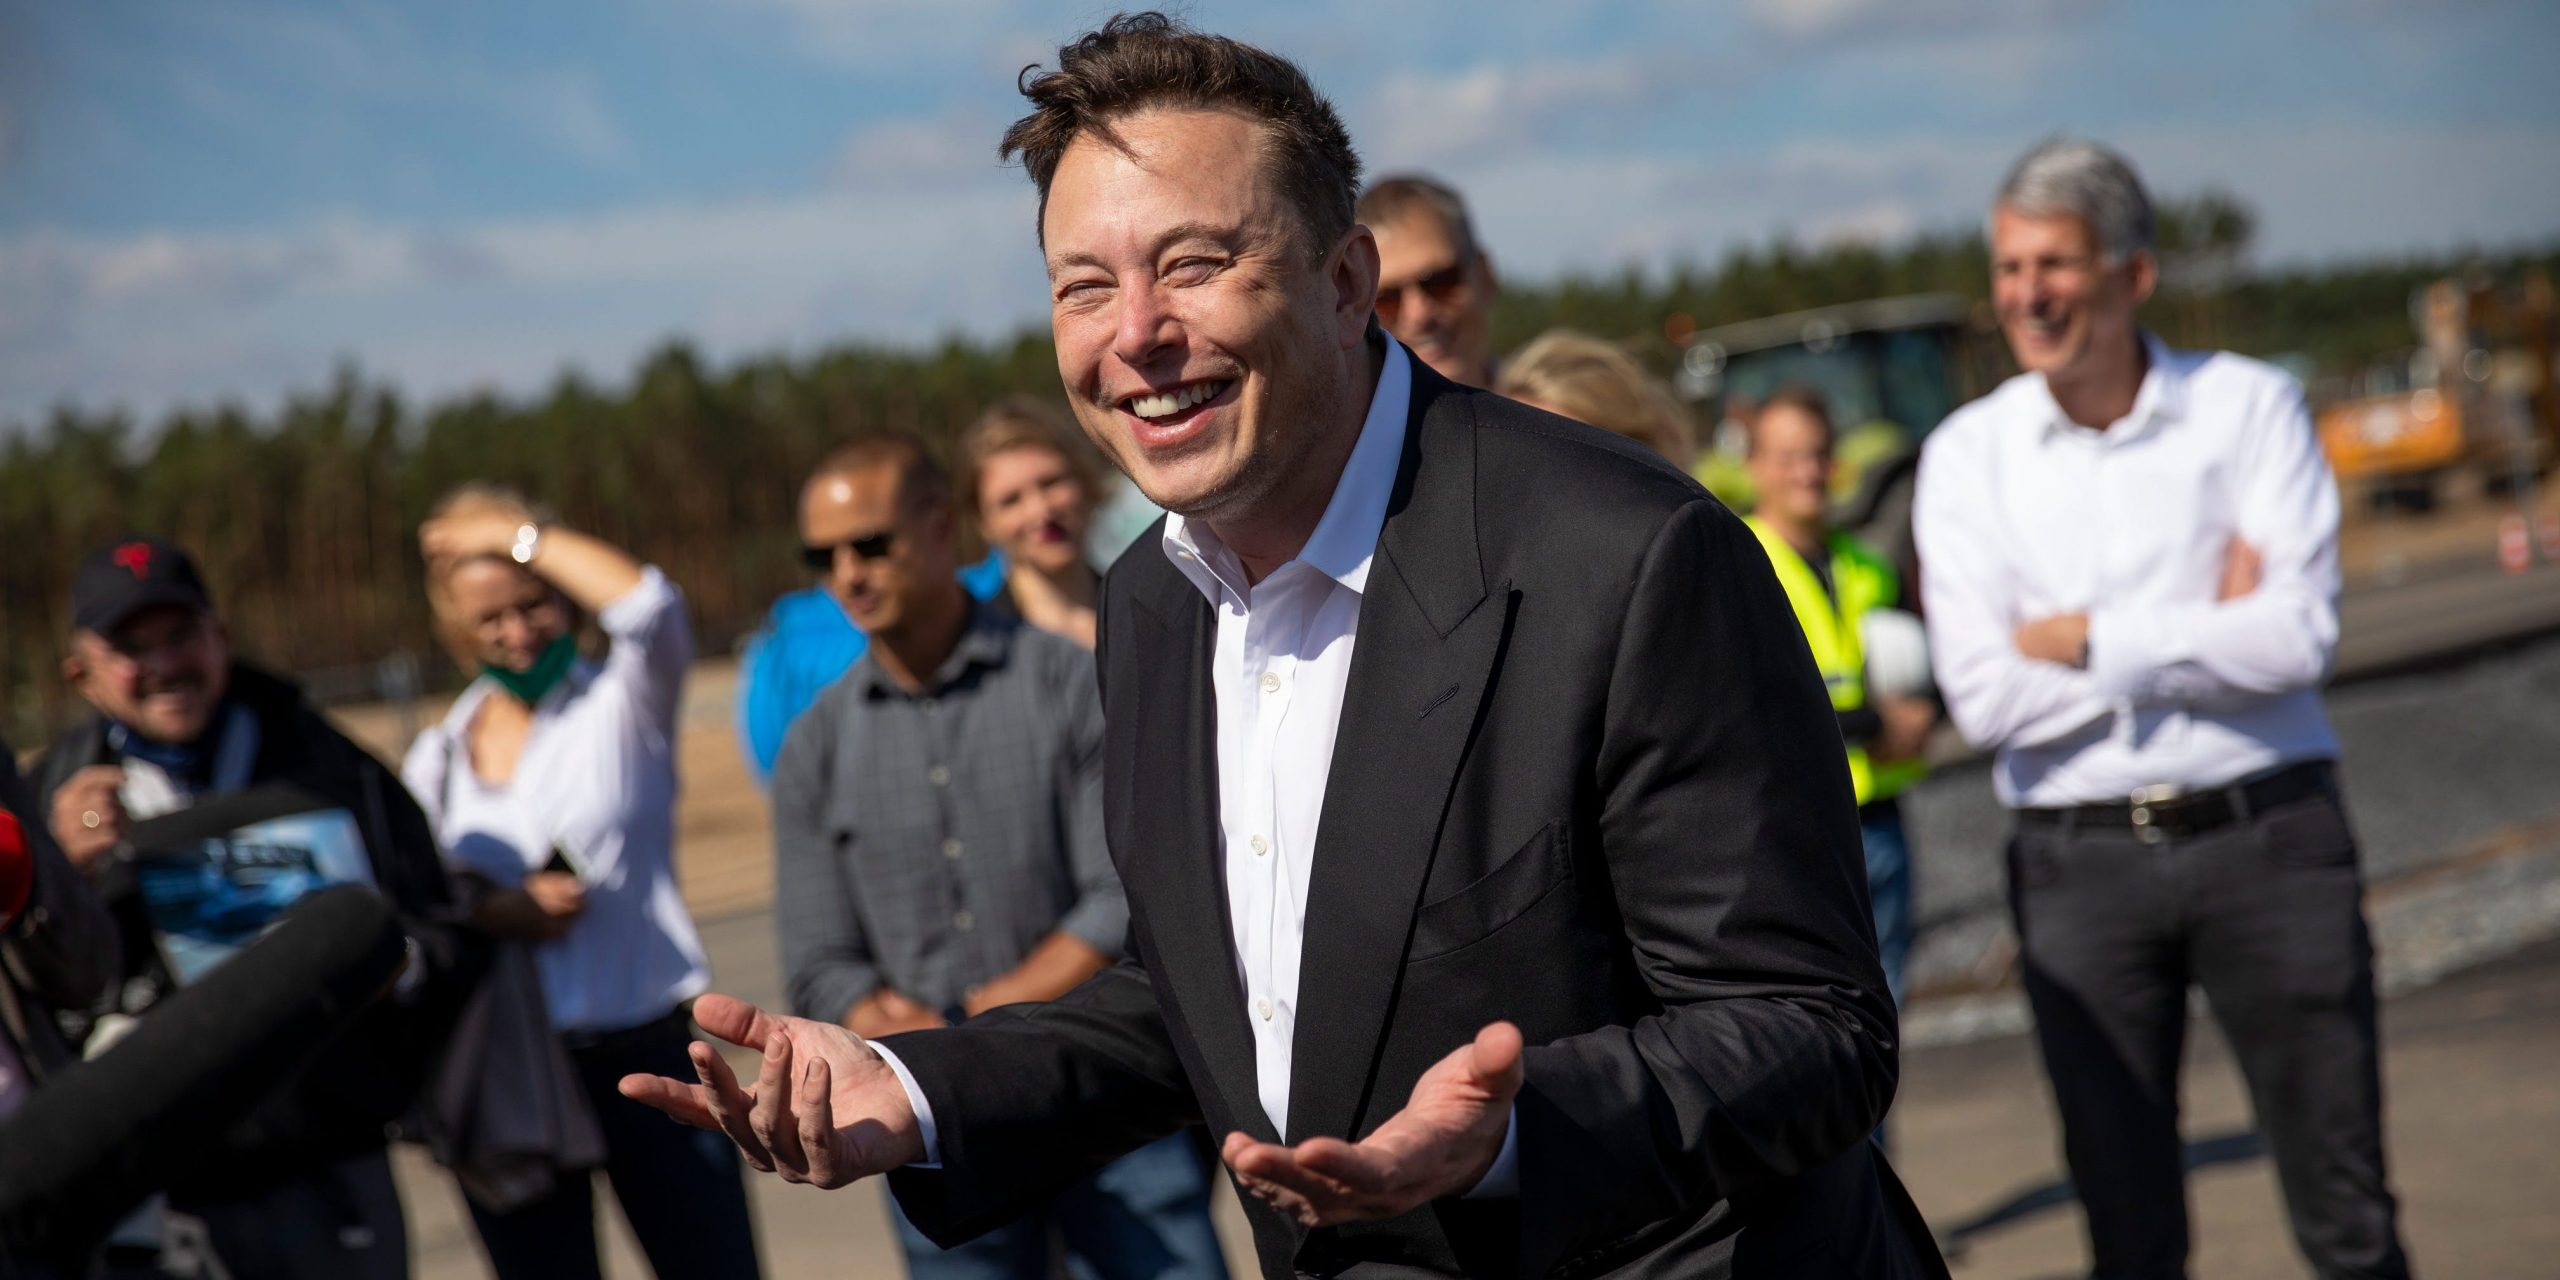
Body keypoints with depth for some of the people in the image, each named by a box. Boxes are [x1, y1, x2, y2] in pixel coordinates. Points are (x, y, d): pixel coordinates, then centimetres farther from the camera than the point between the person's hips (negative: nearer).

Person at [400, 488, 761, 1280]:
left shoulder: (620, 707, -1)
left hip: (645, 1052, -3)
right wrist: (495, 912, -12)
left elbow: (651, 606, -21)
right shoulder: (434, 759, 10)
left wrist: (520, 532, -11)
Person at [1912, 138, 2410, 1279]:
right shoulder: (1968, 454, 3)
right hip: (2079, 861, 1)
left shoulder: (2249, 406, 1)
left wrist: (2086, 639, -9)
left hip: (2265, 834, -1)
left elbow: (2296, 638, -12)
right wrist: (2201, 627, -7)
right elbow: (1984, 696, -7)